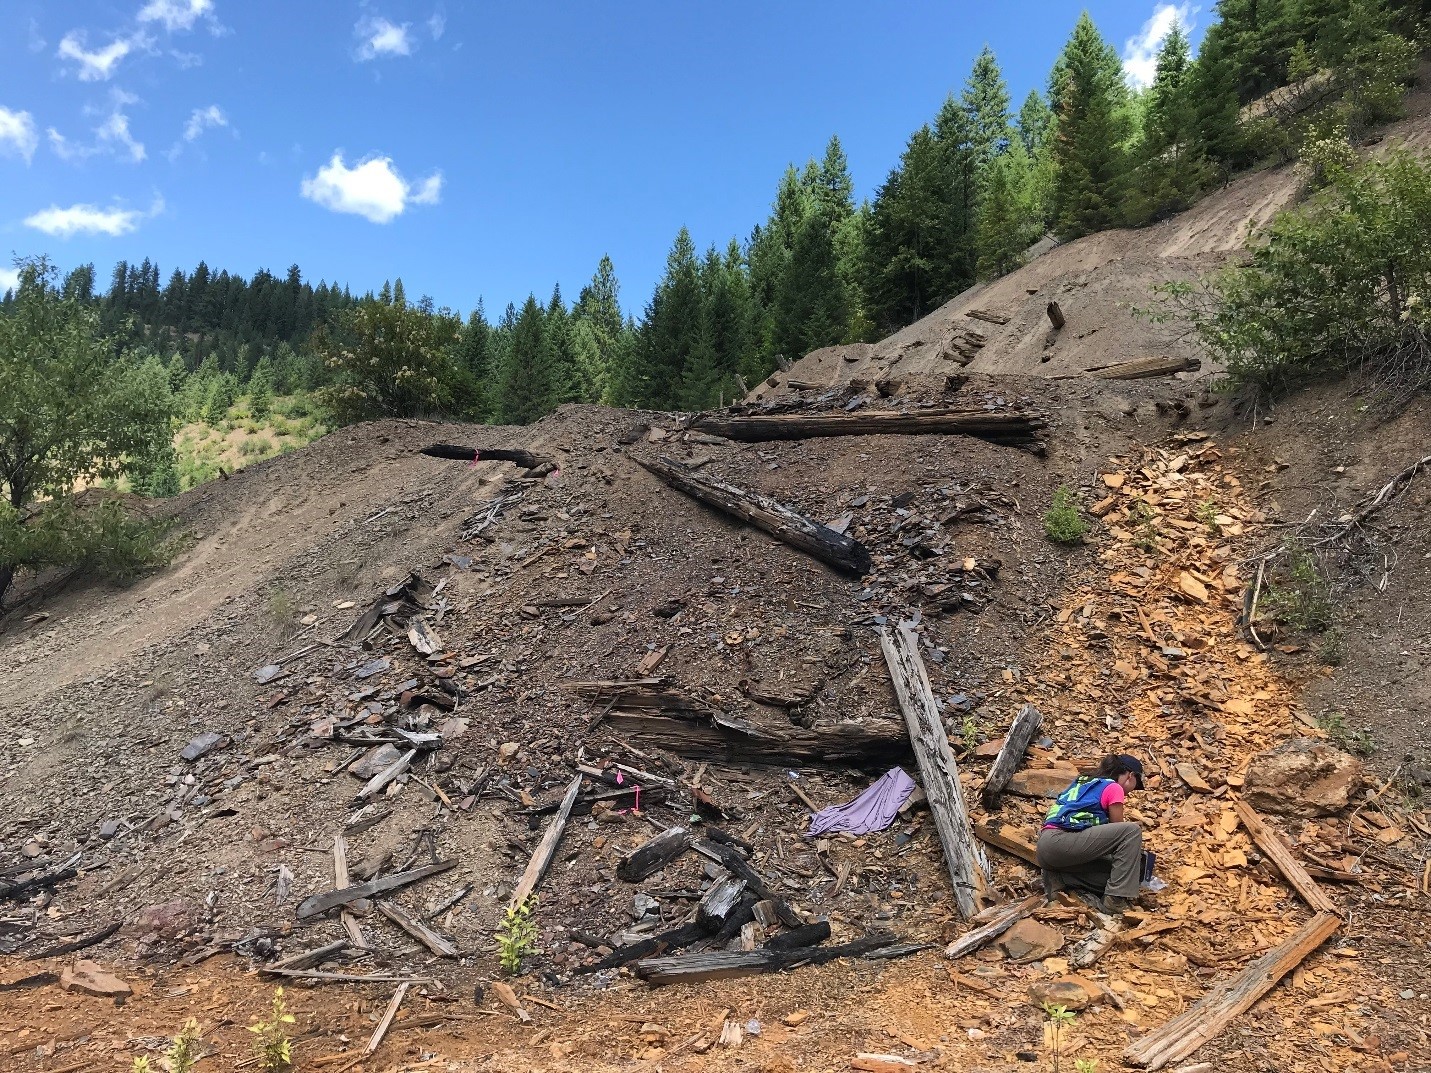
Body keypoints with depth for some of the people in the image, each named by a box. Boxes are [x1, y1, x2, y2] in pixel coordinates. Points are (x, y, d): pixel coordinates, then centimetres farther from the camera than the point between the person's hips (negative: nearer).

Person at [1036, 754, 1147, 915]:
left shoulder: (1084, 782, 28)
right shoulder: (1114, 788, 5)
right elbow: (1119, 833, 13)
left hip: (1045, 848, 9)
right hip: (1062, 842, -9)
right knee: (1132, 831, -6)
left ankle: (1060, 878, 2)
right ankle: (1118, 899, -10)